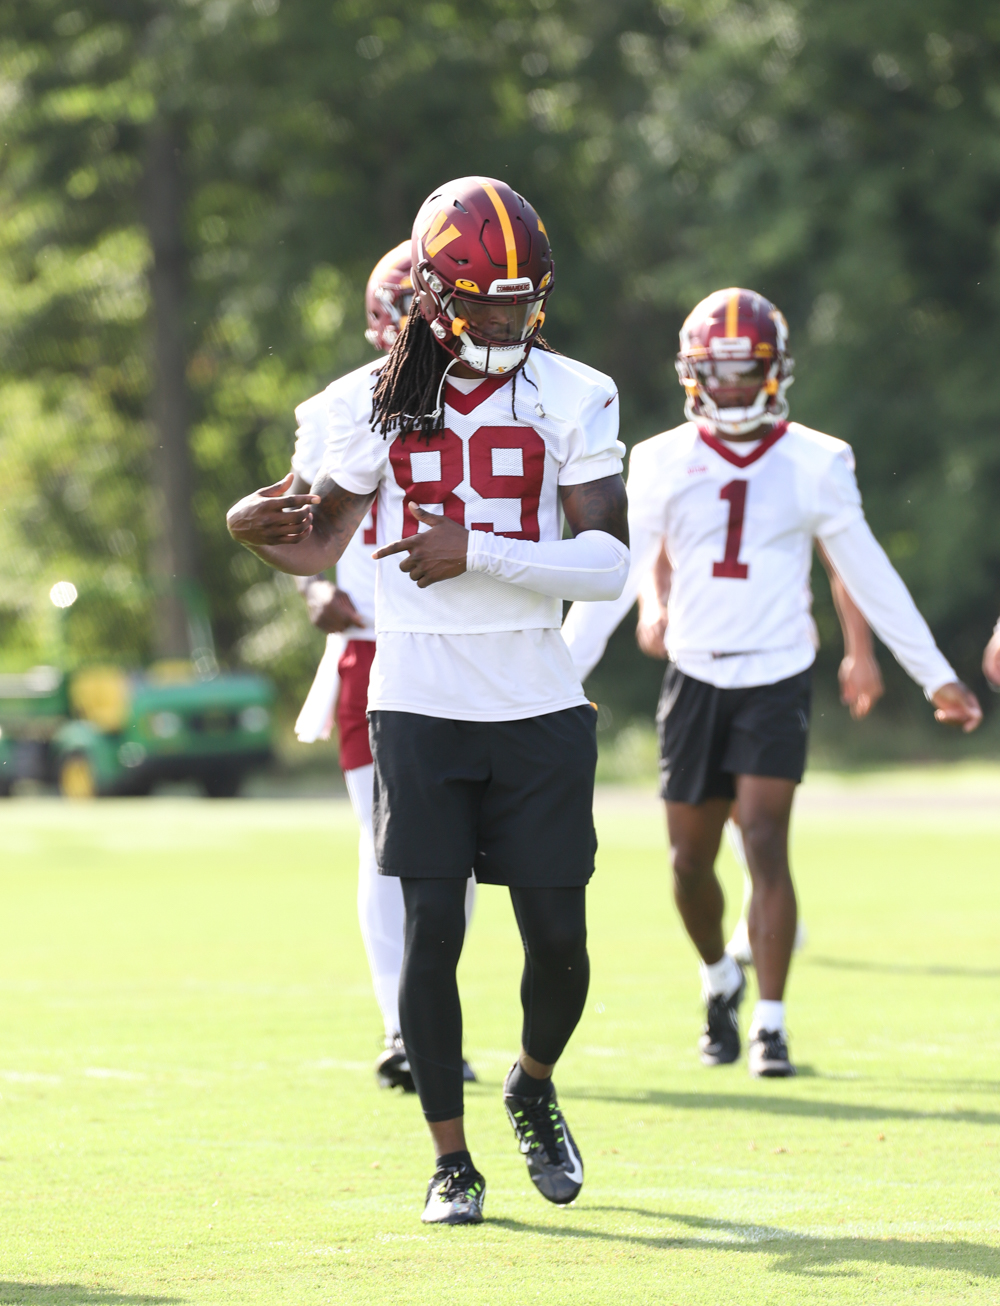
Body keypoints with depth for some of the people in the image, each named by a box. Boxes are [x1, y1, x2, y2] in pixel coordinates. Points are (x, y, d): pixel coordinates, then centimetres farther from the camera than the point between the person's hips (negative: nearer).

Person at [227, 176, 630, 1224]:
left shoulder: (573, 398, -1)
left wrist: (476, 553, -19)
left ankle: (533, 1087, 32)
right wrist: (269, 527, -10)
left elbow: (606, 564, -10)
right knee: (431, 930, -3)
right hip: (418, 701, 0)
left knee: (556, 934, 1)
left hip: (538, 708, 0)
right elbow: (317, 545, 13)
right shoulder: (385, 401, 4)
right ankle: (450, 1162, 9)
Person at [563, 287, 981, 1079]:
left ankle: (771, 1024, -11)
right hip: (696, 678, 2)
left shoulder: (816, 463, -1)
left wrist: (937, 678, 6)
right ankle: (721, 979, 34)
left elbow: (870, 578, 4)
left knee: (766, 841, -15)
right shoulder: (664, 463, 2)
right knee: (690, 860, 5)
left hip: (778, 678, -2)